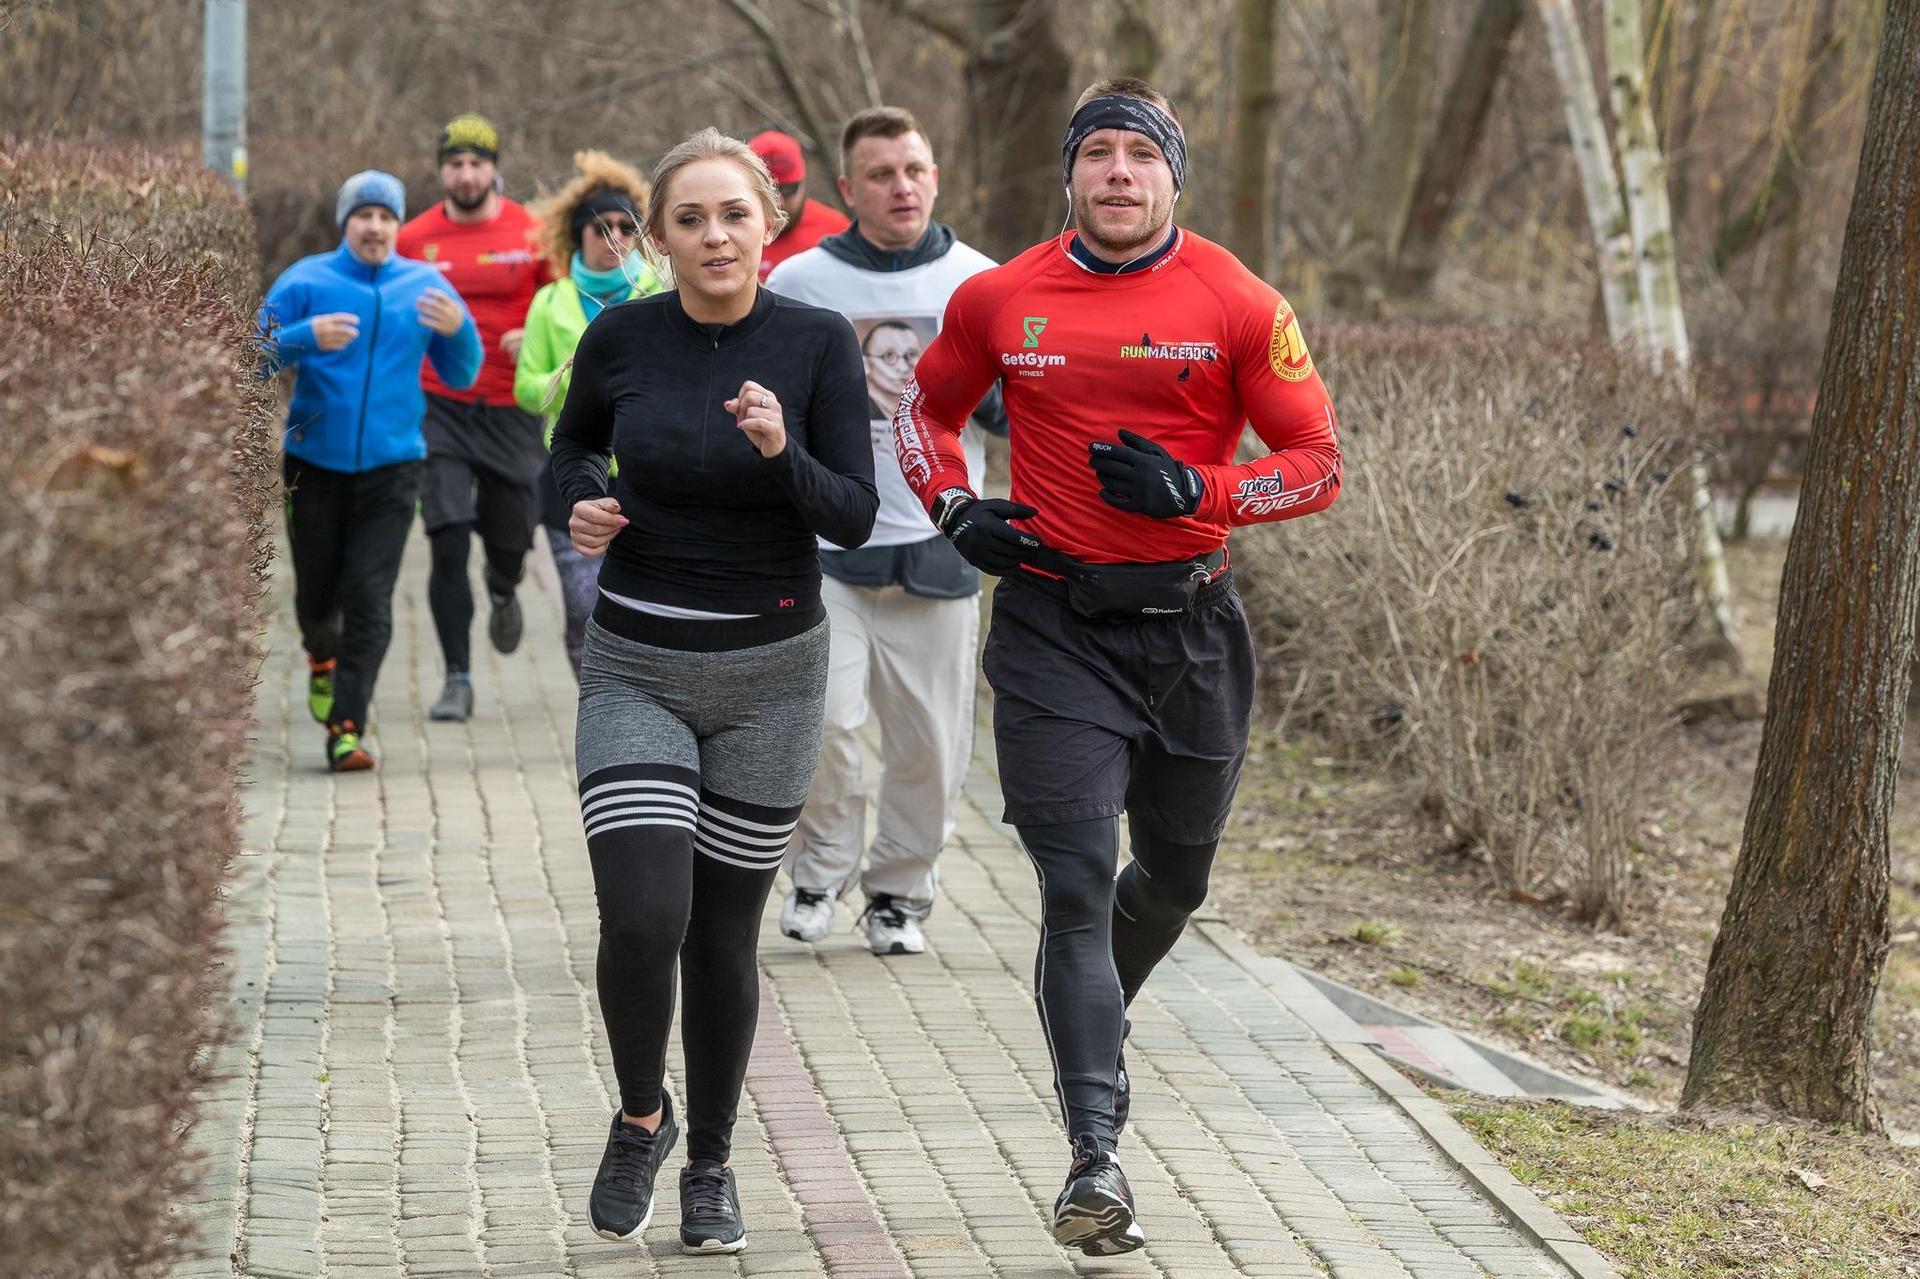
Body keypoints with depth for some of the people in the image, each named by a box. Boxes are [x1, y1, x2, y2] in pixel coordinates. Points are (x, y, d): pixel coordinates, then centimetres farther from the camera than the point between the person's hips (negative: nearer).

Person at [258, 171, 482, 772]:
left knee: (369, 601, -8)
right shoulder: (305, 281, -1)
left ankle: (346, 728, -7)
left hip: (390, 467, 0)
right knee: (316, 591, 9)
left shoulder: (426, 287, 5)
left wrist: (459, 331, -13)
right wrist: (306, 337, -24)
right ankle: (322, 658, 43)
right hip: (314, 462, 0)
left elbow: (461, 375, 8)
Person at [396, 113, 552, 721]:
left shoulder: (532, 233, -1)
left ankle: (502, 588, 47)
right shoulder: (414, 239, 1)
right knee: (448, 543, -10)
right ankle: (457, 678, -2)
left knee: (510, 542, 8)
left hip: (512, 410, 0)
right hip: (440, 411, 0)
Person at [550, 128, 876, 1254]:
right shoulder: (621, 339, -4)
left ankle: (711, 1163, 27)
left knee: (723, 936, 6)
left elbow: (856, 519, -9)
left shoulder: (819, 344, -7)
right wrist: (585, 503, -5)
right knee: (642, 921, -15)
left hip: (770, 676, 0)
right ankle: (641, 1117, 14)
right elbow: (575, 443, 16)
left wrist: (784, 452, -27)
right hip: (635, 673, 0)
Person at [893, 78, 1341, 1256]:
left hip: (1192, 625, 1)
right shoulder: (1001, 301, 0)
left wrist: (1197, 490, -18)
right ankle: (1096, 1160, -12)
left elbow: (1320, 464, -2)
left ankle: (1097, 1018, 50)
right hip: (1055, 623, -1)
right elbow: (927, 406, 18)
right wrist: (956, 510, 0)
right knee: (1077, 884, -11)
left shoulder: (1239, 306, -5)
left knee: (1175, 875, 17)